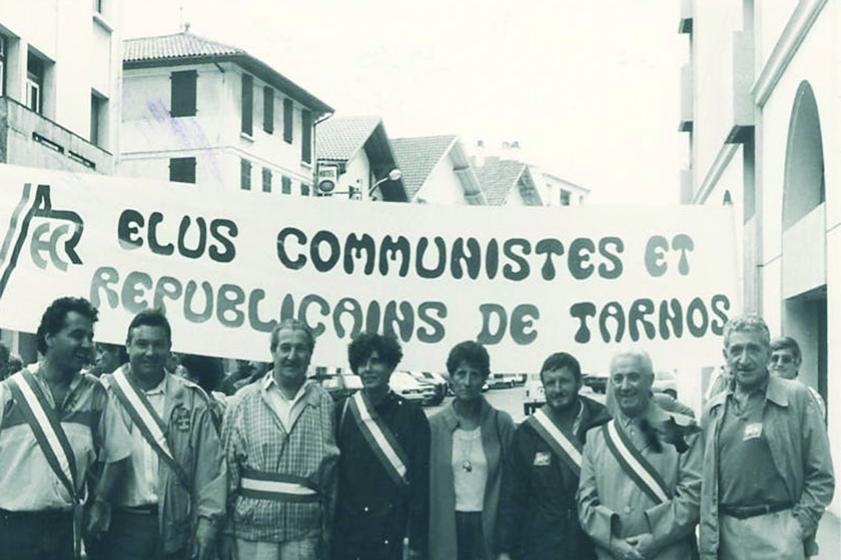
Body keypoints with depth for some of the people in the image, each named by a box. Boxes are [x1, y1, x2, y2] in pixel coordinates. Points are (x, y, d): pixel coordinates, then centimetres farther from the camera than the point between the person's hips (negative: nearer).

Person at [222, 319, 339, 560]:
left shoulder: (324, 403, 6)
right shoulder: (245, 400, 1)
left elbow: (332, 470, 8)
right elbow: (228, 466, 2)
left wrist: (328, 525, 6)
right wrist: (226, 530, 0)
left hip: (304, 533, 1)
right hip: (251, 530, -1)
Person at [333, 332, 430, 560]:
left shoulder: (411, 415, 1)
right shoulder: (341, 412, 4)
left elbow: (421, 481, 0)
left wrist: (417, 542, -4)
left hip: (391, 535, -1)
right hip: (345, 533, 1)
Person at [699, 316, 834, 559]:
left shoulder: (797, 398, -3)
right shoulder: (713, 410, 9)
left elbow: (821, 477, -3)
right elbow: (706, 482, 12)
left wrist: (797, 528, -11)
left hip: (778, 533, -4)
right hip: (726, 533, 4)